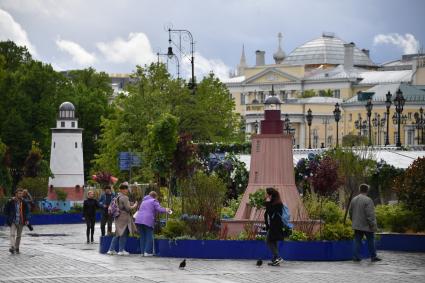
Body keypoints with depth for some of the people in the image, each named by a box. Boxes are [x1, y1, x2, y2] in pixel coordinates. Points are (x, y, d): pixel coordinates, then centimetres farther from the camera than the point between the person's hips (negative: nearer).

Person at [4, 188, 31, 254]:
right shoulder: (10, 202, -6)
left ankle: (17, 248, 21)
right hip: (13, 222, -3)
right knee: (12, 234, -15)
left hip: (21, 222, 3)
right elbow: (6, 210, 3)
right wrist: (8, 218, -2)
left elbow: (27, 211, 6)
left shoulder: (24, 202, 0)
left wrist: (27, 220, -3)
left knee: (19, 236, 10)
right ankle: (12, 247, -25)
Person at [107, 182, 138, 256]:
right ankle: (121, 250, 3)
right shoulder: (124, 197, -15)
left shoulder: (117, 196, 12)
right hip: (124, 217, -8)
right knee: (123, 234, 0)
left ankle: (111, 249, 13)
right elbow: (128, 208, -16)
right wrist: (134, 206, 0)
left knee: (117, 234, 14)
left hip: (118, 218, 8)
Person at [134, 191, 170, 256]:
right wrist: (165, 210, 12)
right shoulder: (154, 201, 6)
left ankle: (142, 252, 8)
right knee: (149, 237, 2)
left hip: (139, 220, 6)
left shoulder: (144, 201, 28)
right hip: (148, 221, -6)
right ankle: (147, 252, -5)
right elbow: (159, 209, -6)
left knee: (142, 237, 10)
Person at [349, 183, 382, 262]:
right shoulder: (368, 200, -15)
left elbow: (350, 212, 15)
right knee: (370, 241, 5)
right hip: (366, 225, -6)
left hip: (357, 225, 6)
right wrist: (372, 225, -14)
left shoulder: (354, 200, 7)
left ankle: (356, 256, 3)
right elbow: (370, 214, -19)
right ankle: (373, 256, 9)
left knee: (357, 241, 7)